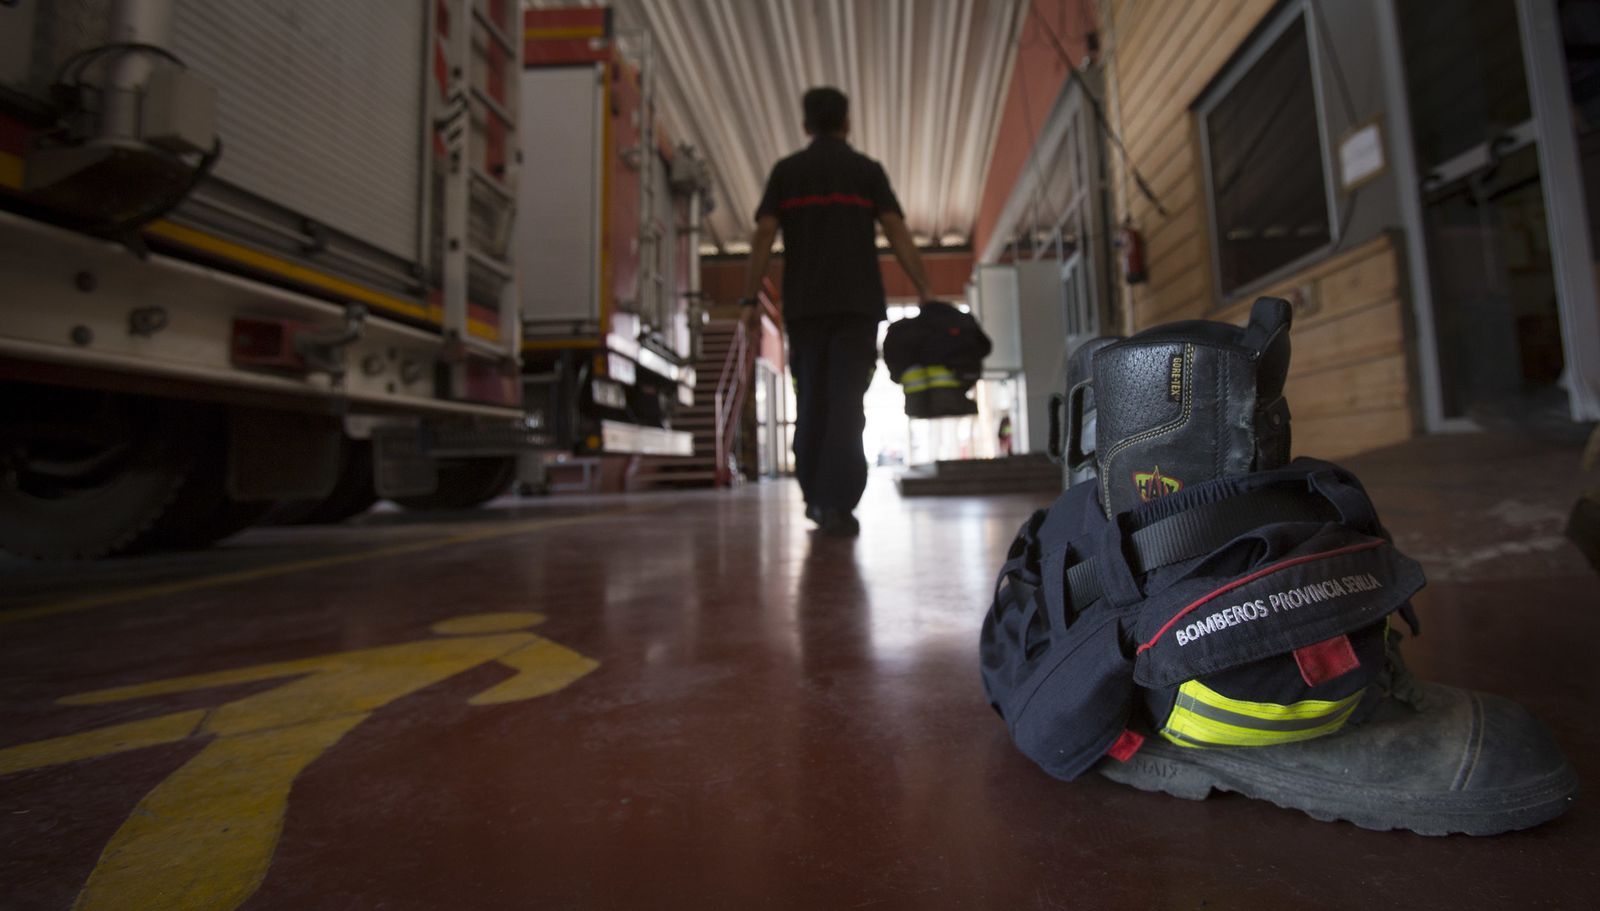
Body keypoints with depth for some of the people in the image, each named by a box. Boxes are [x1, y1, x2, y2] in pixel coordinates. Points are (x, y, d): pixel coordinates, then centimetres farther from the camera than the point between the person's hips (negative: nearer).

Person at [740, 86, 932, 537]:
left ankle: (815, 497, 17)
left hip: (804, 305, 2)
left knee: (812, 400, 11)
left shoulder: (786, 171, 11)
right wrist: (924, 292, -2)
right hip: (857, 303, -1)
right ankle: (837, 504, -11)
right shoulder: (867, 170, 9)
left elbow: (764, 235, 1)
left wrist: (750, 299, 1)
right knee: (846, 402, -5)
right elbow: (897, 233, -1)